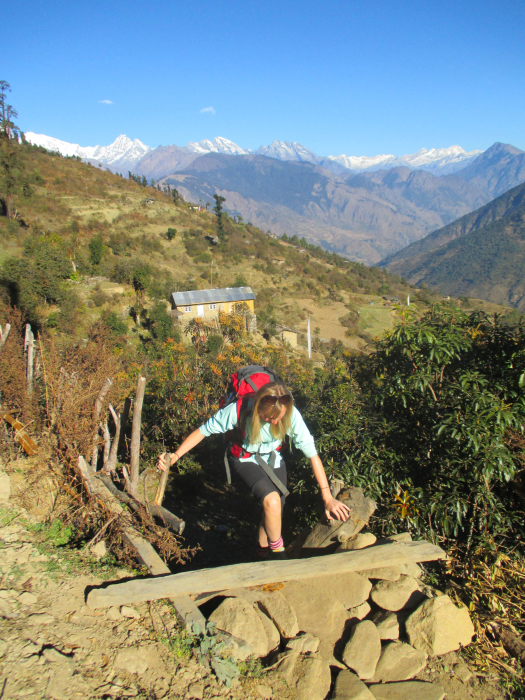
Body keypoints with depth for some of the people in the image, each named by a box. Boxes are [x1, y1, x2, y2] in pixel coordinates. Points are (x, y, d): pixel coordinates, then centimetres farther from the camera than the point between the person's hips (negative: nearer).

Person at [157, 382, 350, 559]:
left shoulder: (291, 415, -29)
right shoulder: (238, 410, -33)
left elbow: (312, 453, -24)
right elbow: (203, 431, -19)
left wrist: (327, 498, -24)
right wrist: (175, 456, -29)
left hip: (273, 460, 3)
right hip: (245, 459, -3)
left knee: (275, 512, 6)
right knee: (272, 500, -26)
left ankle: (261, 553, 38)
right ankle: (278, 554, -1)